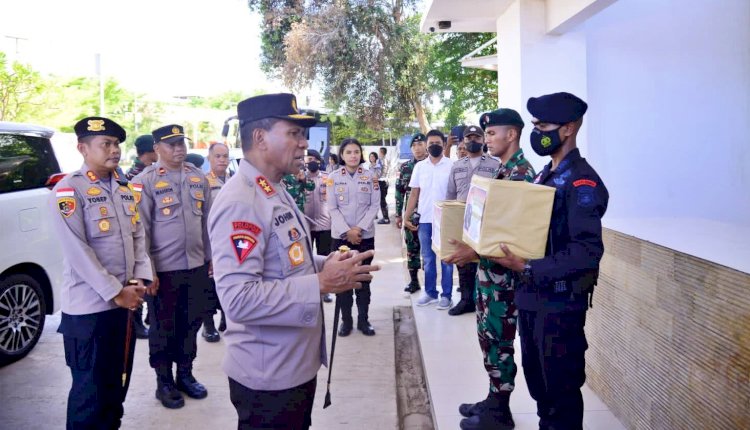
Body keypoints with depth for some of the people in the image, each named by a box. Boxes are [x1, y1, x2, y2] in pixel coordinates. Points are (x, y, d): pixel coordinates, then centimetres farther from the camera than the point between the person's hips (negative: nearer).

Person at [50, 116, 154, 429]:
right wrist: (115, 292, -16)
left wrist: (141, 278, -3)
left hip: (126, 301, 7)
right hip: (89, 307, -7)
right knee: (90, 389, 6)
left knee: (118, 381, 18)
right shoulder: (69, 190, -12)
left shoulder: (123, 187, 10)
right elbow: (77, 251, -17)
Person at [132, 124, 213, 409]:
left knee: (191, 322, 15)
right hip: (164, 268, -5)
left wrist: (211, 257, 13)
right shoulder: (145, 181, -8)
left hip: (196, 266, 5)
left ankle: (185, 374, 32)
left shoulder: (198, 178, 7)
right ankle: (164, 382, 24)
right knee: (163, 326, 9)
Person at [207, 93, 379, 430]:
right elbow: (239, 299, -32)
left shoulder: (276, 193, 9)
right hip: (267, 377, -9)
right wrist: (322, 283, -27)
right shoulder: (239, 202, -24)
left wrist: (326, 264, 1)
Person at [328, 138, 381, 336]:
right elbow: (332, 208, -3)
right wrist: (347, 231, -12)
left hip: (365, 235, 0)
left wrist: (359, 228, -12)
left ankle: (363, 319, 17)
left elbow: (375, 205, -1)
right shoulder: (333, 177, 1)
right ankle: (346, 320, 15)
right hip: (341, 235, 0)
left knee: (363, 279, 7)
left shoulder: (371, 176, 2)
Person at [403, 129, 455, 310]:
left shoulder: (452, 165, -3)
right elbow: (414, 194, 9)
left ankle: (446, 295, 13)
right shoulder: (419, 166, 7)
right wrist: (406, 217, 4)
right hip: (424, 220, 3)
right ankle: (430, 293, 22)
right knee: (428, 259, 11)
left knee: (446, 259, 5)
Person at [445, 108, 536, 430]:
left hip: (503, 270, -10)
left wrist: (474, 252, -26)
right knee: (488, 336, 17)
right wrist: (468, 245, 13)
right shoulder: (502, 169, 13)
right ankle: (493, 399, 30)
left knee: (499, 340, 2)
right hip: (488, 267, 10)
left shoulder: (521, 172, -17)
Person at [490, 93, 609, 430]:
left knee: (561, 386, 6)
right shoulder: (544, 175, 12)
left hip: (560, 302, -8)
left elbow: (588, 251, -24)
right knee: (536, 377, 19)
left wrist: (529, 268, -27)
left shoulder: (582, 182, -16)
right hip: (531, 296, 8)